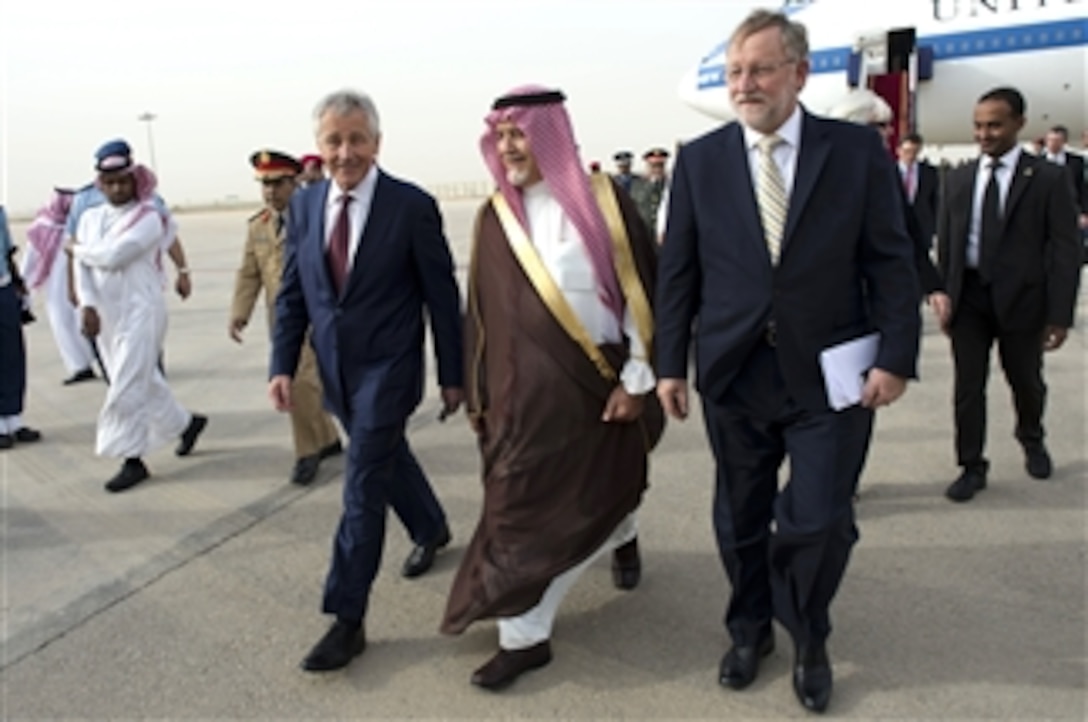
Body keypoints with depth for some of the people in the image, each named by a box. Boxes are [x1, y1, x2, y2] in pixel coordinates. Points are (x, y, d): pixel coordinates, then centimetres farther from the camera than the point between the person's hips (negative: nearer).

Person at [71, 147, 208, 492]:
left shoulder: (148, 217, -9)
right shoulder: (89, 218, 11)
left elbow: (112, 256, -19)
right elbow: (82, 266, 1)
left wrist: (79, 248, 0)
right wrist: (88, 306, -13)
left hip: (139, 312, -7)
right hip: (104, 314, 7)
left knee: (128, 388, -7)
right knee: (144, 381, 16)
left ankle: (133, 461, 2)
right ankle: (187, 423, 36)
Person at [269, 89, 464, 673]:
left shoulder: (412, 206, -13)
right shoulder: (304, 204, 2)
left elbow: (442, 296, -8)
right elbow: (292, 292, 7)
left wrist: (452, 375, -5)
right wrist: (283, 364, -1)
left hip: (387, 366, -5)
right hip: (334, 367, 6)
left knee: (363, 487, -6)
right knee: (387, 458, 23)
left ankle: (347, 620, 4)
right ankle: (431, 530, 50)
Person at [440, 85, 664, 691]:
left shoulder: (602, 200, -7)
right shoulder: (494, 217, 4)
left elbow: (641, 290, -7)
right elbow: (483, 312, 9)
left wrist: (636, 379, -10)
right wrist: (481, 391, 10)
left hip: (598, 381, -2)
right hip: (524, 387, 3)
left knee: (600, 489, 14)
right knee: (520, 502, 3)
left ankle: (621, 535, 50)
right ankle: (524, 635, 16)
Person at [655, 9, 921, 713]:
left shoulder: (858, 149, -1)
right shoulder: (700, 159, 2)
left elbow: (890, 261, -1)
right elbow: (678, 271, 3)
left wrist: (895, 356, -8)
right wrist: (670, 362, 1)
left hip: (829, 372, -1)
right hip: (734, 370, 2)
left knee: (819, 521, 0)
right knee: (741, 517, 13)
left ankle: (808, 638, 28)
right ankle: (750, 628, 37)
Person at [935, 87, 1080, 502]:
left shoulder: (1048, 179, -5)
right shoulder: (958, 179, 5)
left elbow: (1065, 251, -7)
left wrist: (1060, 315, -12)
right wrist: (943, 298, 5)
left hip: (1020, 298, -2)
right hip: (968, 297, 2)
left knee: (1025, 380, 16)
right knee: (967, 386, 3)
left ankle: (1032, 442, 44)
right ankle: (972, 468, 15)